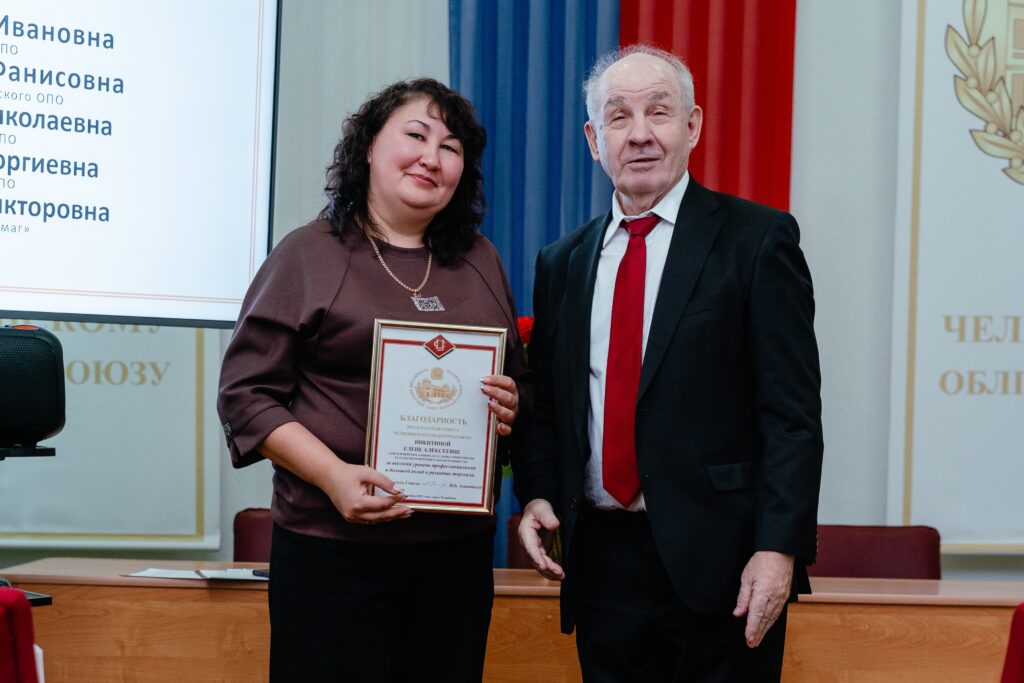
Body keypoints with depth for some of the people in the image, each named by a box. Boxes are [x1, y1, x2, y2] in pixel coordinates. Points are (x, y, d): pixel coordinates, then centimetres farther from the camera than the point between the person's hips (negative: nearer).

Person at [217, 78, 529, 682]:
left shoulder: (480, 261, 14)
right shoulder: (309, 256, 1)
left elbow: (519, 380, 22)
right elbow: (247, 393, -3)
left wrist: (511, 407, -3)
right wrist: (333, 474, -17)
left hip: (459, 547, 4)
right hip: (335, 548, -4)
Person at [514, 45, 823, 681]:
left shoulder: (757, 239, -3)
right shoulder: (563, 263, 12)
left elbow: (793, 411, -8)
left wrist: (778, 547, -16)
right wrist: (538, 495, -1)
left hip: (718, 559, -4)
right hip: (600, 555, 4)